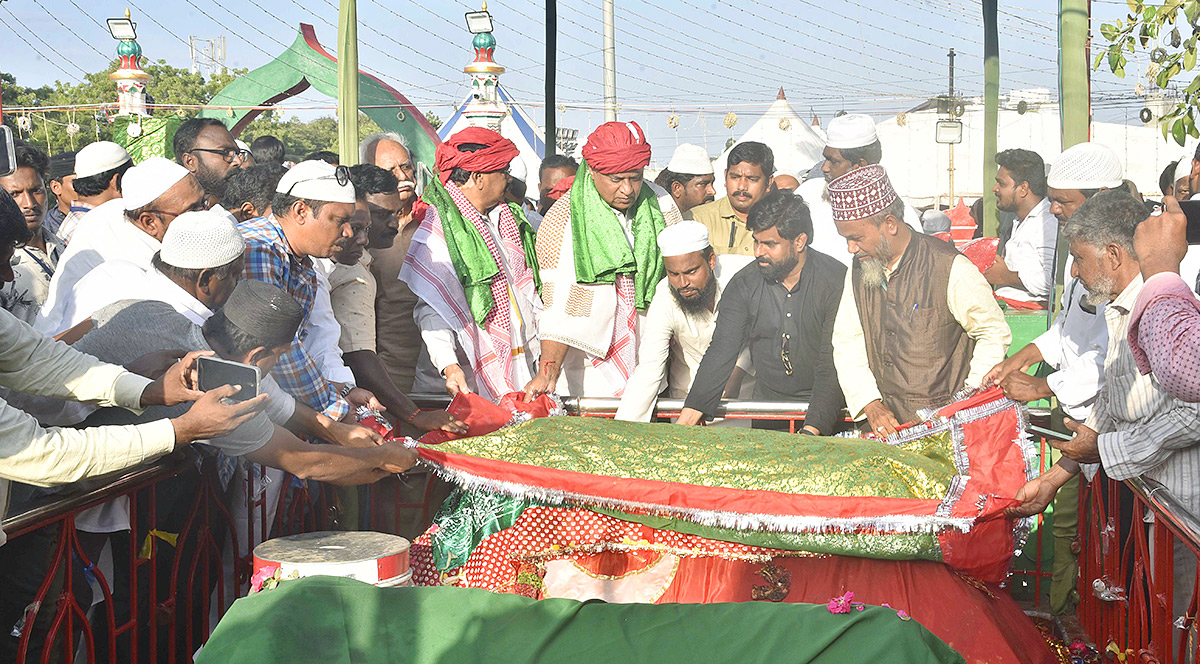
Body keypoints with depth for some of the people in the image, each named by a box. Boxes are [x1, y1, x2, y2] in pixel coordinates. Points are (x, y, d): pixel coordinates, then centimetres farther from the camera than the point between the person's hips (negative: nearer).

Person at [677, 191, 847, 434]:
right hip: (766, 406, 3)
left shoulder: (836, 280, -9)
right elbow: (722, 351, -4)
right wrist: (686, 420, -17)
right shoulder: (744, 284, 1)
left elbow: (832, 364, -14)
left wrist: (812, 431, -26)